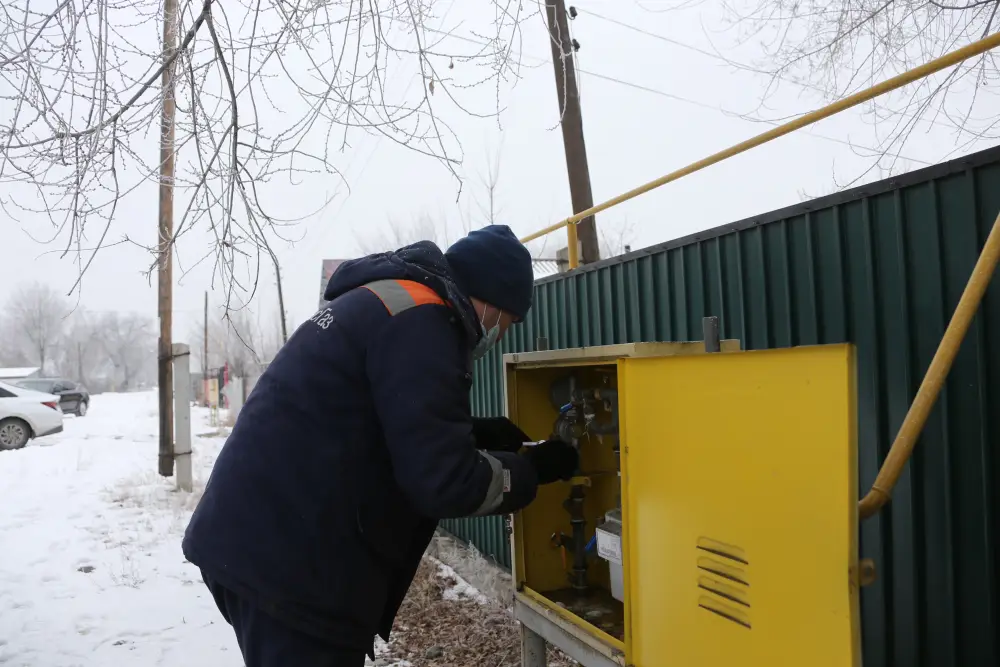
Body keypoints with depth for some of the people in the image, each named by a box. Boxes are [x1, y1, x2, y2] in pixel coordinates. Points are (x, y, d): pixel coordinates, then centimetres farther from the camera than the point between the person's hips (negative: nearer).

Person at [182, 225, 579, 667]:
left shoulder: (381, 299, 15)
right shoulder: (420, 318, -16)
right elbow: (444, 480, -19)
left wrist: (471, 435, 16)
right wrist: (533, 468, -2)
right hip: (290, 564, -10)